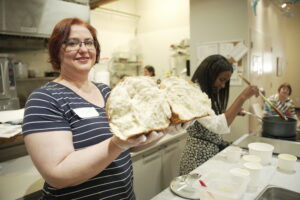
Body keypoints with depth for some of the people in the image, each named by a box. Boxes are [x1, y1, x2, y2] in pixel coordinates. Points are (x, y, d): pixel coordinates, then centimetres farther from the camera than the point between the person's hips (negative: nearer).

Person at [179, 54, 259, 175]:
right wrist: (242, 97, -30)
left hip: (214, 151, 9)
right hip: (200, 156, -9)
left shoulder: (208, 94, 8)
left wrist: (232, 112, 4)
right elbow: (218, 126, -33)